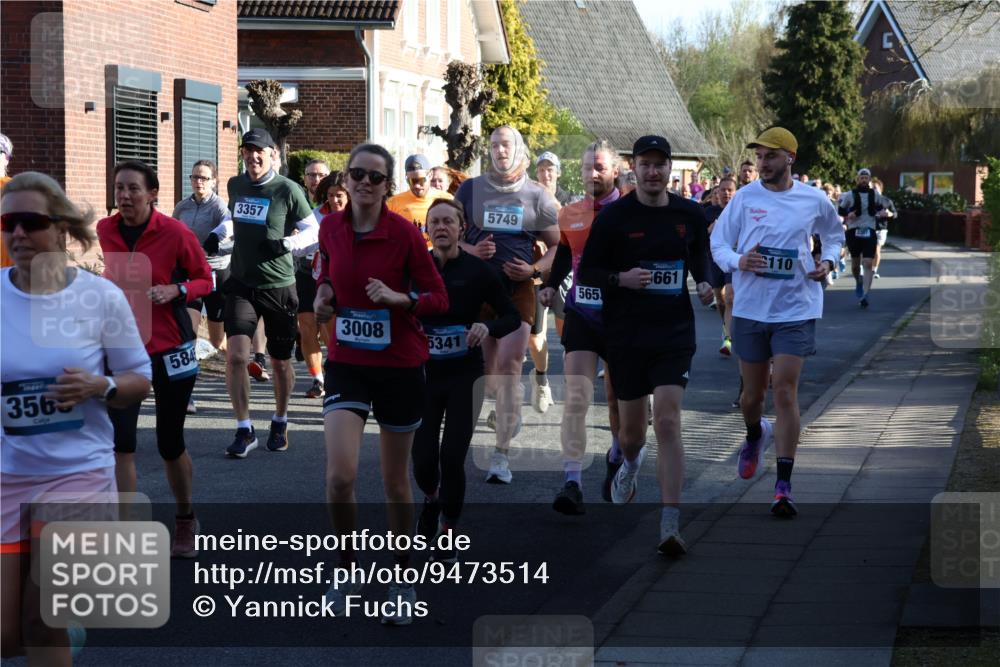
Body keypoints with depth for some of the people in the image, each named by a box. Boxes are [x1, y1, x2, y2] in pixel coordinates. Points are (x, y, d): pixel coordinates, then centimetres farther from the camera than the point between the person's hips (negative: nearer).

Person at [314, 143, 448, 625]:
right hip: (346, 364, 2)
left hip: (400, 365, -2)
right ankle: (347, 568, 8)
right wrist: (324, 296, -2)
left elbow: (438, 298, -7)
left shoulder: (405, 233, -11)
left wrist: (398, 297, -24)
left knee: (395, 483, 8)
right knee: (340, 476, -14)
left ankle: (403, 581, 25)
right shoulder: (330, 228, -1)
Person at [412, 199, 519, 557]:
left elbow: (513, 317, -2)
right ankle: (432, 499, 36)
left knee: (452, 456, -6)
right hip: (424, 373, 2)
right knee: (423, 457, 0)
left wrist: (488, 327, -22)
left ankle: (448, 528, 16)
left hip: (465, 376, -1)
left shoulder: (478, 271, -6)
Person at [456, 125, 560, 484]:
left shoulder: (537, 196, 3)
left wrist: (535, 269, -11)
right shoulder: (471, 189, 5)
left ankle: (501, 455, -11)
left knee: (508, 367, -13)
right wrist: (471, 251, -12)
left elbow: (558, 245, 8)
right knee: (486, 371, 9)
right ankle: (510, 411, 42)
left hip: (519, 290, -2)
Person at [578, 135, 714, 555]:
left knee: (668, 424, -14)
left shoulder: (690, 215, 4)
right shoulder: (613, 216, -3)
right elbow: (586, 272, 0)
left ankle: (670, 527, -15)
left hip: (675, 333, 0)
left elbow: (700, 258, 22)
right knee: (632, 430, 10)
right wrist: (621, 279, -18)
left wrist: (704, 284, 1)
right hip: (626, 335, 0)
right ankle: (629, 466, 50)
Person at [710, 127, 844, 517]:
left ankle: (784, 486, -9)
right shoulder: (745, 197, -1)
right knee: (752, 393, 11)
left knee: (785, 392, -10)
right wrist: (738, 261, -18)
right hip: (750, 308, 1)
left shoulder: (814, 201, 1)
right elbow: (717, 242, 3)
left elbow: (834, 234, 21)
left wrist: (828, 262, 1)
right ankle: (755, 435, 48)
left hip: (796, 309, -1)